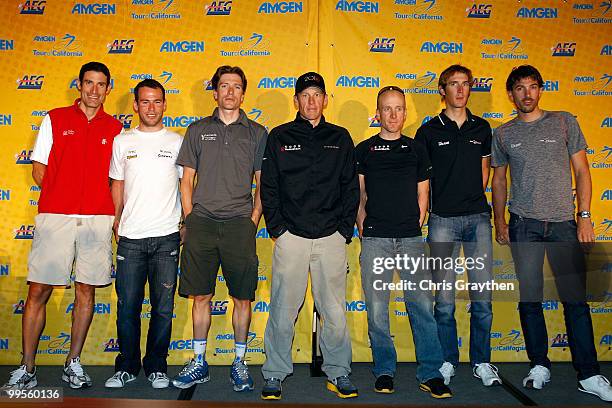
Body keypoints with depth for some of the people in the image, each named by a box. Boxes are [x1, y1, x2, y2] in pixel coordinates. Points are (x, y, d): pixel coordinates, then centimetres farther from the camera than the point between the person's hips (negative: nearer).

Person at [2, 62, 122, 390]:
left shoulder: (115, 128, 11)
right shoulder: (54, 119, 8)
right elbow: (39, 170, 8)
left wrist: (116, 220, 3)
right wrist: (62, 197, 0)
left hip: (98, 220, 1)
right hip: (54, 217, -1)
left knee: (86, 290, 6)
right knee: (38, 291, 1)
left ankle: (73, 363, 20)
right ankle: (26, 368, 15)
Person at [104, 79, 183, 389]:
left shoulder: (177, 142, 6)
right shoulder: (122, 141, 10)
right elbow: (117, 186, 14)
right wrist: (116, 224, 7)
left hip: (166, 236, -1)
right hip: (130, 237, 1)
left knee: (163, 308, 5)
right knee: (128, 307, 6)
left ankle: (156, 366, 20)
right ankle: (127, 366, 23)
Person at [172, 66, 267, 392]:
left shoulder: (257, 133, 9)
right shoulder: (197, 130, 12)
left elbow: (262, 185, 8)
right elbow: (187, 180, 12)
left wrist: (252, 222, -2)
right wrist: (190, 220, 3)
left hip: (239, 224, -1)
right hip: (202, 222, 1)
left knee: (242, 297, 2)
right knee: (201, 296, 7)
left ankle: (239, 362, 17)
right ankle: (199, 363, 21)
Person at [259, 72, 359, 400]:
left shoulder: (340, 138, 11)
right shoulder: (279, 137, 8)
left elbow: (351, 188, 10)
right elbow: (268, 187, 5)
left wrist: (345, 230, 2)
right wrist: (276, 228, -3)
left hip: (331, 238, 1)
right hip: (290, 237, -1)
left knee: (334, 311, 6)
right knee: (282, 310, 3)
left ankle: (337, 373, 23)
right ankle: (275, 373, 19)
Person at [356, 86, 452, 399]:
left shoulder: (417, 150, 13)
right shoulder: (363, 150, 8)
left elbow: (422, 196, 14)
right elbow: (358, 196, 8)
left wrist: (416, 227, 6)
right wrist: (363, 227, 0)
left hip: (411, 238, 1)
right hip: (375, 239, -1)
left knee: (422, 305, -2)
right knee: (377, 308, 2)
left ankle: (430, 373, 10)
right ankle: (384, 371, 17)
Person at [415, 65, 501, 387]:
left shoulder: (482, 128, 13)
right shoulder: (429, 131, 4)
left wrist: (474, 200, 14)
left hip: (477, 217, 3)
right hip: (443, 219, -2)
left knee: (482, 296, 4)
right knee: (445, 297, 2)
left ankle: (482, 362, 20)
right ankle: (447, 361, 18)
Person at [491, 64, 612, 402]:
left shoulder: (564, 122, 7)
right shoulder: (503, 134, 9)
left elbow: (581, 171, 6)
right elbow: (498, 179, 14)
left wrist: (584, 216, -2)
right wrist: (500, 222, 7)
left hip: (563, 222, 0)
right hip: (524, 225, 1)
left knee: (576, 299, -1)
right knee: (529, 298, 4)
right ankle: (539, 365, 18)